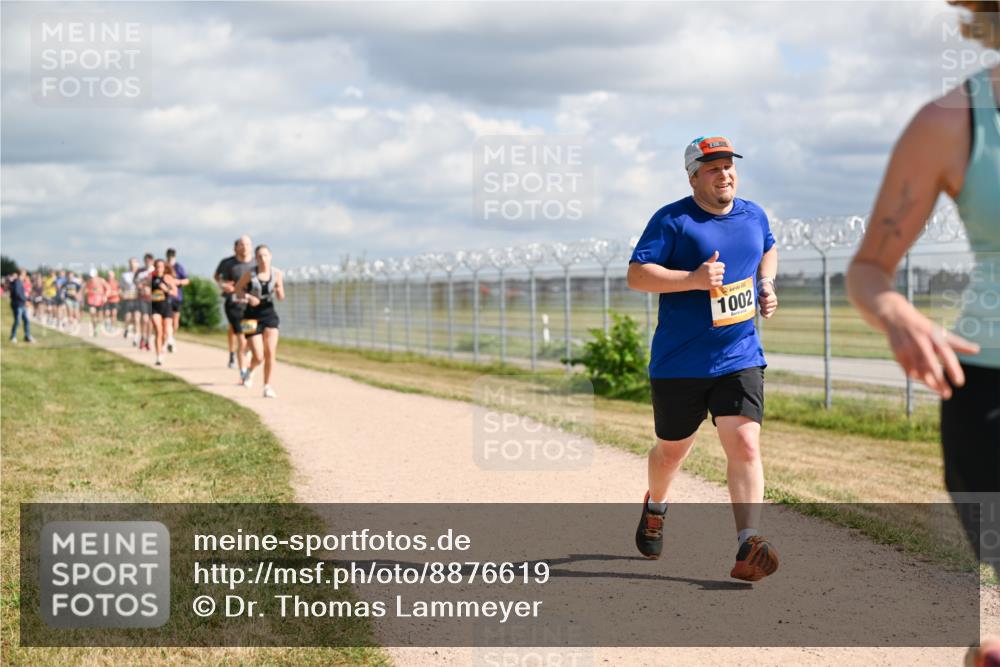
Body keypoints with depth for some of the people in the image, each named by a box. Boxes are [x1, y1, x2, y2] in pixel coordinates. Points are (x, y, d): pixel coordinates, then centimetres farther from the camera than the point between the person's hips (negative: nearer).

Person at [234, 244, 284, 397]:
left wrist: (279, 291, -19)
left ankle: (267, 387, 4)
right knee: (258, 357, -6)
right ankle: (250, 371, 29)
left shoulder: (276, 274, -2)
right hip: (252, 316, -2)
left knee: (270, 353, -7)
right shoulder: (250, 274, -8)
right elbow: (238, 289, 4)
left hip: (269, 314, 2)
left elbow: (280, 297, 4)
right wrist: (248, 297, -15)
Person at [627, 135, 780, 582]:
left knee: (745, 444, -15)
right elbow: (636, 275, -16)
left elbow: (768, 250, 30)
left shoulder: (753, 215, 8)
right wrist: (694, 279, -27)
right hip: (678, 364, -2)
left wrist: (766, 285, 10)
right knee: (673, 449, 14)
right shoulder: (672, 221, -9)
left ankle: (748, 550, -20)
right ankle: (655, 506, 47)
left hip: (740, 359, 3)